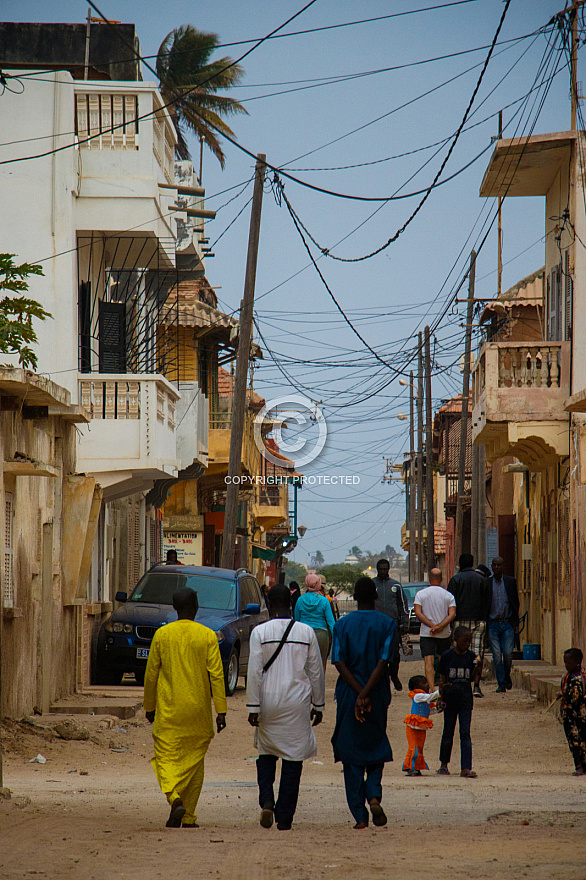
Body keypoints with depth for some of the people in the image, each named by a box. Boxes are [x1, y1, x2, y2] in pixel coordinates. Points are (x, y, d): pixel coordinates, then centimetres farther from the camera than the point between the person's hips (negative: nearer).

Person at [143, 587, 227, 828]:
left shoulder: (162, 635, -1)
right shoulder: (207, 636, -4)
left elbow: (151, 674, 4)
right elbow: (216, 675, -8)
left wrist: (150, 706, 16)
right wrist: (221, 711, -5)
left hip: (169, 711, -1)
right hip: (198, 711, 1)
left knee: (167, 758, 1)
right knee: (194, 762, 12)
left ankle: (175, 799, -27)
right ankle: (189, 818, 15)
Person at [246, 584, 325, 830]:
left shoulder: (260, 632, -5)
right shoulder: (306, 632, 0)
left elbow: (254, 672, -8)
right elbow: (316, 671, 5)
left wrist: (253, 707, -5)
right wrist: (318, 705, 14)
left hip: (269, 701, 0)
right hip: (297, 703, 0)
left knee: (266, 753, 17)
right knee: (293, 759, 5)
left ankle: (266, 801, -5)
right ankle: (285, 818, 3)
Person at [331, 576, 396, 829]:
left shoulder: (342, 625, 0)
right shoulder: (387, 624, -2)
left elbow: (339, 663, -11)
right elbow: (383, 662, -13)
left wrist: (360, 694, -14)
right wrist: (366, 694, -17)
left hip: (348, 695, 0)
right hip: (378, 695, 0)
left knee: (351, 755, 5)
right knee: (376, 750, 17)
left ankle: (360, 815, -1)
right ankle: (374, 795, -8)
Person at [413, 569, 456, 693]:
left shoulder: (420, 594, -1)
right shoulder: (448, 595, 1)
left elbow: (417, 613, -10)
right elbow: (452, 614, -10)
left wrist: (432, 625, -13)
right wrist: (440, 626, -16)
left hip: (426, 633, -1)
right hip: (445, 634, 2)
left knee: (429, 662, -8)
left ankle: (431, 688, -23)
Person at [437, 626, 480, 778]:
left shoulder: (471, 656, 2)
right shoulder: (447, 656, -4)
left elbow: (472, 679, 3)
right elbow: (442, 679, 0)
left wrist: (477, 668, -15)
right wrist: (441, 696, -9)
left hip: (465, 700, 1)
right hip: (450, 699, -1)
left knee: (465, 733, -6)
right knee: (448, 732, 10)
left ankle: (466, 768, -10)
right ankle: (444, 764, 26)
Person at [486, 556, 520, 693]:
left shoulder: (511, 582, 6)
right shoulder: (487, 583, 4)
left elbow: (516, 602, 10)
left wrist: (514, 619, 3)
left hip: (507, 624, 0)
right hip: (493, 624, 0)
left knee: (508, 653, -7)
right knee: (497, 656, -4)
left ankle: (507, 676, 19)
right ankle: (501, 684, 3)